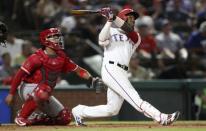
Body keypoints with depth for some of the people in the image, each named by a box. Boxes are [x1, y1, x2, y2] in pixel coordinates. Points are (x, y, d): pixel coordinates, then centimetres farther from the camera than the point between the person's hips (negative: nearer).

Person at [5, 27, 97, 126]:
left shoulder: (61, 58, 1)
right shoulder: (37, 57, -19)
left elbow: (77, 69, 2)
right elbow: (20, 74, -16)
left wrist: (90, 78, -16)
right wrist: (11, 94, -18)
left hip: (45, 93, 7)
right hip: (28, 88, -7)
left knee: (65, 118, 2)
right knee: (42, 93, -42)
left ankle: (34, 120, 14)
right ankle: (21, 117, -23)